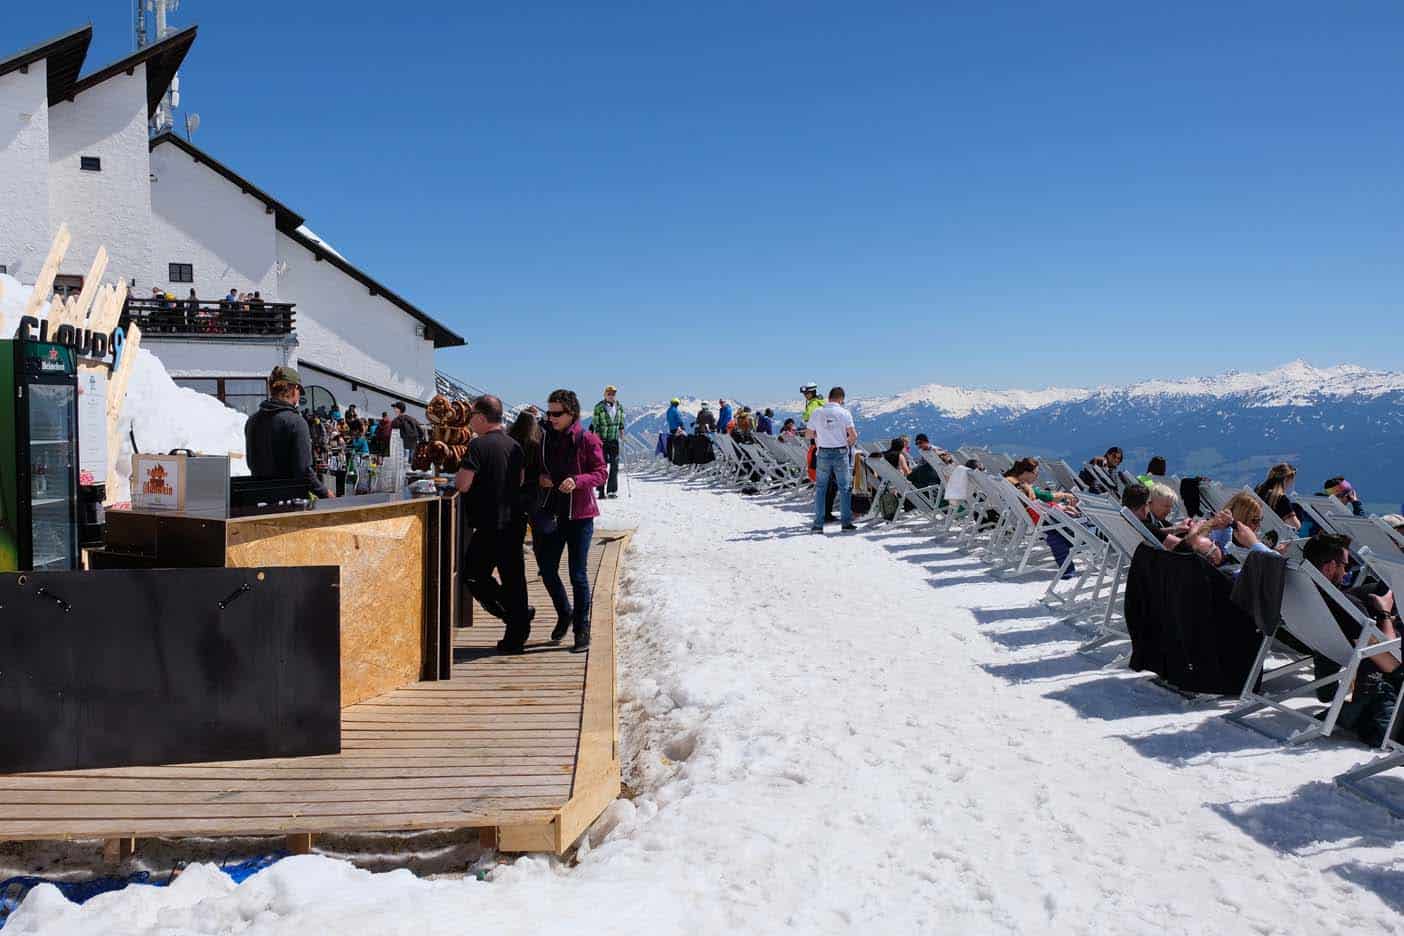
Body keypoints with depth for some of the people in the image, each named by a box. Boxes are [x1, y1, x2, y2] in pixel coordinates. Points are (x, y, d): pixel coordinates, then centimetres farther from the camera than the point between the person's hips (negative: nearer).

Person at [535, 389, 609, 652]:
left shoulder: (587, 440, -7)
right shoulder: (544, 437, 6)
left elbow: (601, 473, -9)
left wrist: (578, 480, -25)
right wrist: (538, 477, -6)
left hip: (579, 514, -4)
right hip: (549, 513, 4)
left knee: (578, 574, -1)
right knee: (547, 571, 9)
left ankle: (582, 629, 11)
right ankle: (564, 613, 35)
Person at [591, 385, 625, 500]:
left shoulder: (619, 406, 6)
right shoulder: (599, 407, -7)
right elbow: (595, 422, -6)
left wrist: (621, 429, 5)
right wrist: (597, 432, -13)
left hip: (614, 439, 4)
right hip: (602, 439, -4)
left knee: (614, 464, 2)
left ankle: (612, 490, 10)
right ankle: (601, 490, 5)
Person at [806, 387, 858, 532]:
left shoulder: (817, 412, -1)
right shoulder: (844, 413, -7)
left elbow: (808, 435, 3)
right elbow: (853, 435, -11)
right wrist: (849, 443, 9)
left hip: (823, 453, 1)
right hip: (841, 453, -1)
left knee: (820, 488, 9)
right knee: (845, 488, 9)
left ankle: (818, 524, 6)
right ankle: (846, 522, 11)